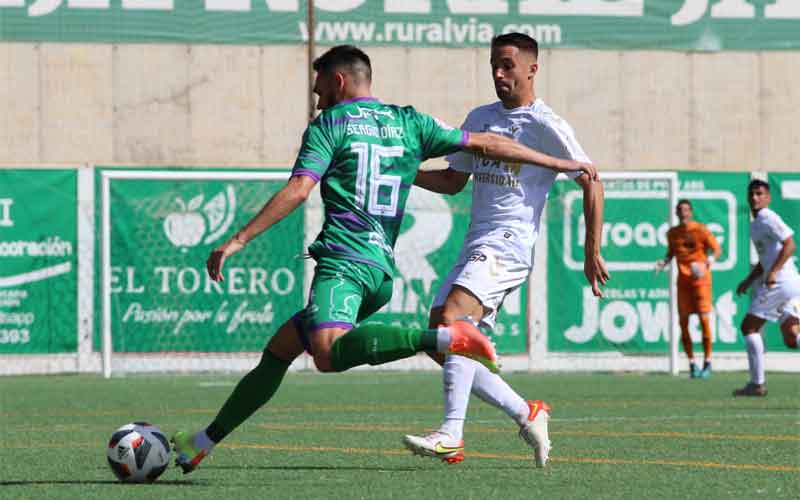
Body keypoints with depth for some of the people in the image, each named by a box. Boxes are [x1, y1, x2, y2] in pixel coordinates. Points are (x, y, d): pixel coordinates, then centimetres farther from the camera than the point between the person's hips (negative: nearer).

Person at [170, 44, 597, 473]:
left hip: (344, 259, -8)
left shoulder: (328, 126, 4)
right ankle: (204, 441, 20)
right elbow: (485, 144, 18)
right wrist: (560, 163, 25)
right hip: (383, 269, 8)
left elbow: (296, 191, -10)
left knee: (328, 352, -35)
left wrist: (237, 241, -11)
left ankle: (445, 338, -43)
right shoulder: (409, 123, 18)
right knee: (278, 349, 18)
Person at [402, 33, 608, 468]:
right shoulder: (479, 118, 18)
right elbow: (453, 181, 26)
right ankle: (527, 414, 11)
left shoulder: (546, 126, -4)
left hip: (508, 245, -8)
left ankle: (451, 434, -33)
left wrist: (592, 253, -8)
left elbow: (591, 183, -4)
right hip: (475, 247, 8)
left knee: (452, 320, -27)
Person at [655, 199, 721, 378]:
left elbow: (717, 250, -3)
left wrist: (707, 263, -22)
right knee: (683, 322, -2)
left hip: (701, 279, -4)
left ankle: (707, 363, 2)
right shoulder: (672, 233, 7)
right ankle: (692, 364, 8)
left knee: (704, 320, -8)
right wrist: (663, 263, 1)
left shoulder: (701, 230, -6)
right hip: (683, 281, 4)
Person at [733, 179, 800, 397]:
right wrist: (748, 281, 24)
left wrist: (773, 272, -26)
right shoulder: (756, 224, 22)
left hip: (781, 281, -9)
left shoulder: (768, 219, -8)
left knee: (749, 327, 0)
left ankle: (757, 384, 1)